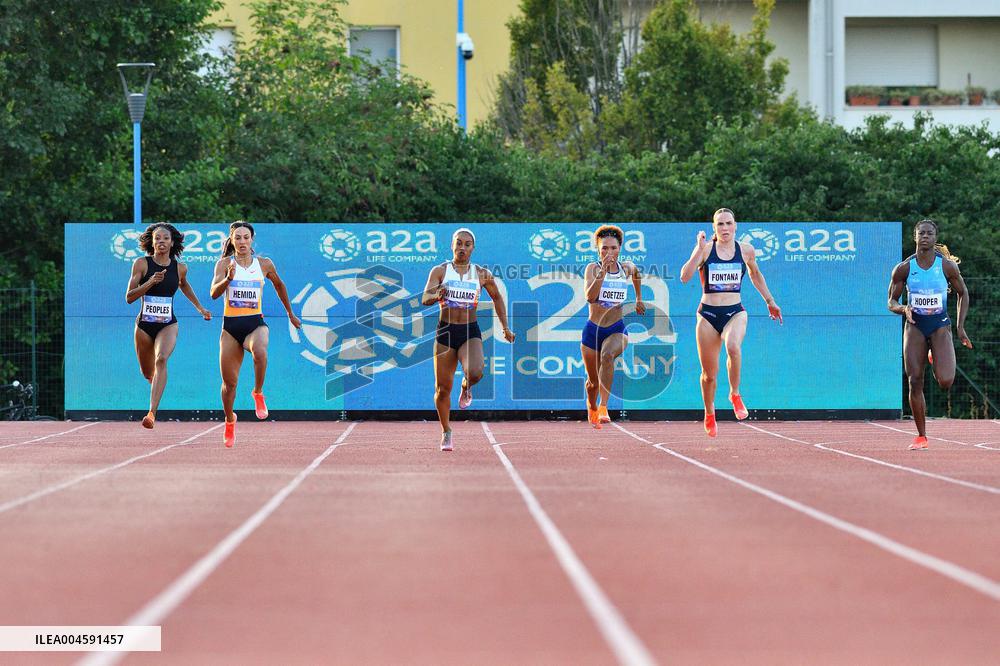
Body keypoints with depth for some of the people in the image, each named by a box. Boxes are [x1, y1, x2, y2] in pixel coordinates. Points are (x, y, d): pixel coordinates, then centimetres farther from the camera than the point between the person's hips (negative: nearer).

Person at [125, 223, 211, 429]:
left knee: (161, 359, -29)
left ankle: (152, 412, -38)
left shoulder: (180, 268, 1)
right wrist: (150, 282, -24)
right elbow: (129, 297, -11)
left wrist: (199, 308, 28)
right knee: (147, 373, 14)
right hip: (144, 325, 1)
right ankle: (157, 384, 55)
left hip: (168, 325, -1)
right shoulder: (142, 264, -6)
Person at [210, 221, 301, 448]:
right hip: (231, 326, 0)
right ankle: (229, 421, 31)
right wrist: (228, 279, -35)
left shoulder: (264, 264, 3)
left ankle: (258, 393, -12)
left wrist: (290, 313, 29)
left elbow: (279, 285, 22)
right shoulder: (224, 264, -3)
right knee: (229, 382, 4)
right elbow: (214, 293, -16)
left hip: (256, 323, 0)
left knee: (259, 351, -37)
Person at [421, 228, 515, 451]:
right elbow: (425, 298, -11)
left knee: (475, 372, -29)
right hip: (446, 332, 0)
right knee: (443, 388, 1)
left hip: (470, 332, 0)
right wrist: (437, 296, -34)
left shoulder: (481, 273, 3)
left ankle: (467, 387, 10)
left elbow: (497, 297, 18)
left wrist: (505, 327, 16)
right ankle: (446, 433, 21)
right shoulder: (440, 271, 0)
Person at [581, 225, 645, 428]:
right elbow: (590, 296, -27)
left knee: (607, 355, -35)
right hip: (593, 329, 0)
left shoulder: (627, 267, 1)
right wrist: (603, 271, -34)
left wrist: (639, 299, 31)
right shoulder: (593, 268, -9)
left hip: (617, 329, 0)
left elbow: (636, 274, 28)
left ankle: (603, 407, -40)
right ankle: (592, 407, 47)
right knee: (593, 382, 12)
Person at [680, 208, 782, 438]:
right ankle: (709, 414, 32)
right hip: (708, 314, 0)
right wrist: (699, 250, -21)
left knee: (733, 347, -34)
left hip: (735, 312, 0)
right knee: (709, 373, 6)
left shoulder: (746, 250, 5)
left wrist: (769, 301, 28)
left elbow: (755, 274, 24)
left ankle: (735, 395, -11)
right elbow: (685, 277, -14)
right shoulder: (705, 249, -2)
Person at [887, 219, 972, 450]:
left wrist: (961, 327, 3)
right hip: (915, 326, 1)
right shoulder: (903, 268, -5)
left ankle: (935, 357, 22)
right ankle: (921, 436, 6)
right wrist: (903, 309, -20)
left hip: (940, 325, -1)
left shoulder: (948, 266, -6)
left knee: (946, 382, -16)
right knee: (915, 383, -6)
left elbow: (963, 293, 9)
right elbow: (891, 302, 3)